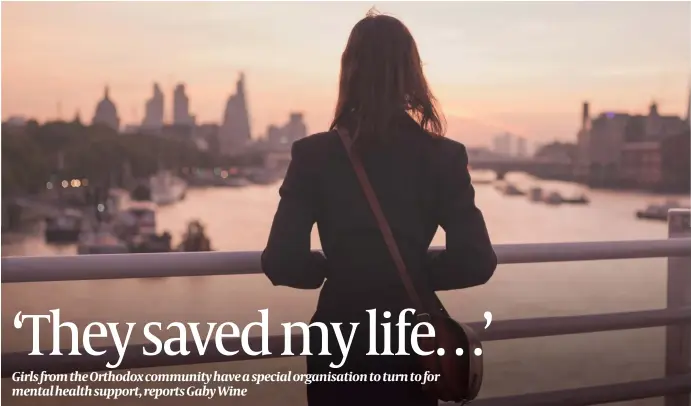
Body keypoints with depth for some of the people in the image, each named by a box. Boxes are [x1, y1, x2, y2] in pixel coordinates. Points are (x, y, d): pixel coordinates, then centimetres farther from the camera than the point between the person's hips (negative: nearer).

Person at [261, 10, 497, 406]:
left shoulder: (313, 154, -10)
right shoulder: (445, 156, -8)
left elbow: (282, 262, -12)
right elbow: (477, 262, -10)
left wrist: (331, 266, 7)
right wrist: (417, 271, 6)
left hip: (340, 342, 0)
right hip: (411, 341, 1)